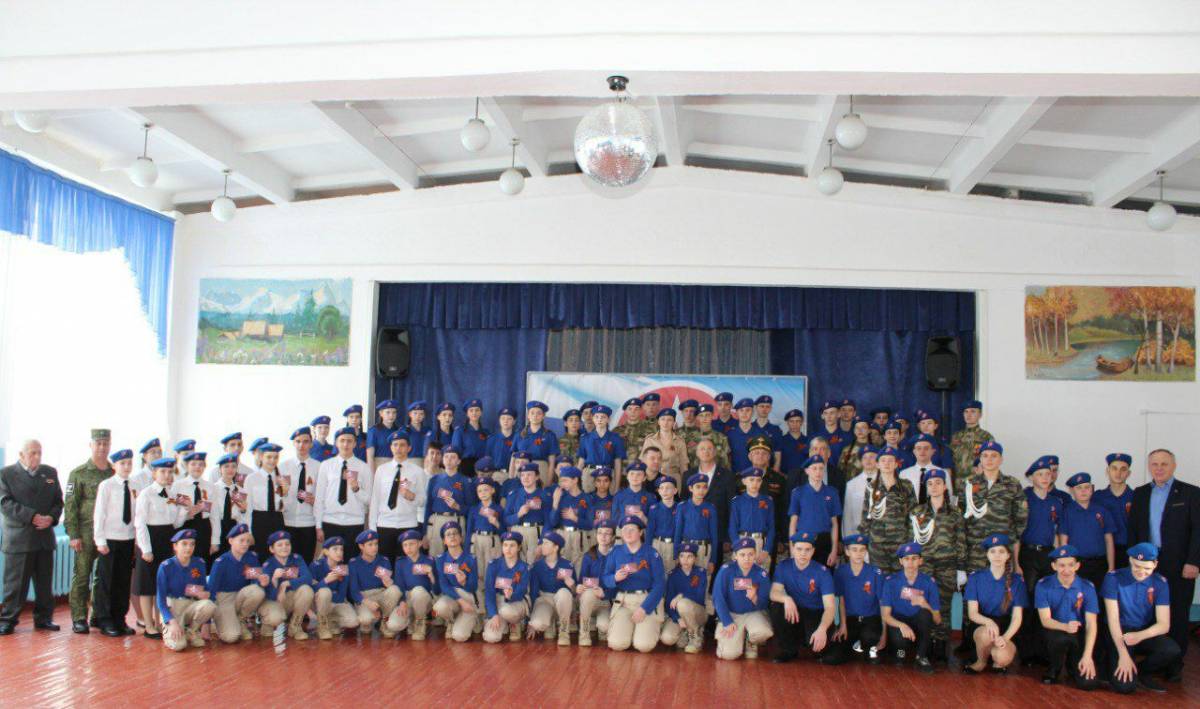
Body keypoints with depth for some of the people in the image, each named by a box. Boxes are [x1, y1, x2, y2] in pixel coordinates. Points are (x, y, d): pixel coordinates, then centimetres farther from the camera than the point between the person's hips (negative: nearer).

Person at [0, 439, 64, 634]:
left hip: (45, 537, 4)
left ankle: (43, 618, 17)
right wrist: (33, 517, -19)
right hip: (18, 538, -4)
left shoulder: (50, 472, 14)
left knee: (45, 582, 8)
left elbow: (58, 501, 12)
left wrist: (51, 517, -9)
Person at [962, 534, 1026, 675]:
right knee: (986, 633, -37)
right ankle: (981, 662, -5)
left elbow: (1017, 617, -6)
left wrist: (1005, 637, -25)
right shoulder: (976, 578, -1)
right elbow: (972, 613, -7)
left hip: (1007, 630, 0)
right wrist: (988, 622, -30)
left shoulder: (1016, 581, -1)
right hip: (981, 626, 0)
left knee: (1002, 657, -32)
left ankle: (999, 662, 7)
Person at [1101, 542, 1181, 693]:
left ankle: (1142, 673, 1)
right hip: (1119, 634, -3)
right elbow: (1113, 618, -15)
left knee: (1172, 650, -30)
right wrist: (1123, 654, -24)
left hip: (1145, 633, 4)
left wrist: (1140, 635, -29)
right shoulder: (1114, 578, -11)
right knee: (1124, 686, -23)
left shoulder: (1159, 583, -3)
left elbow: (1164, 625, -8)